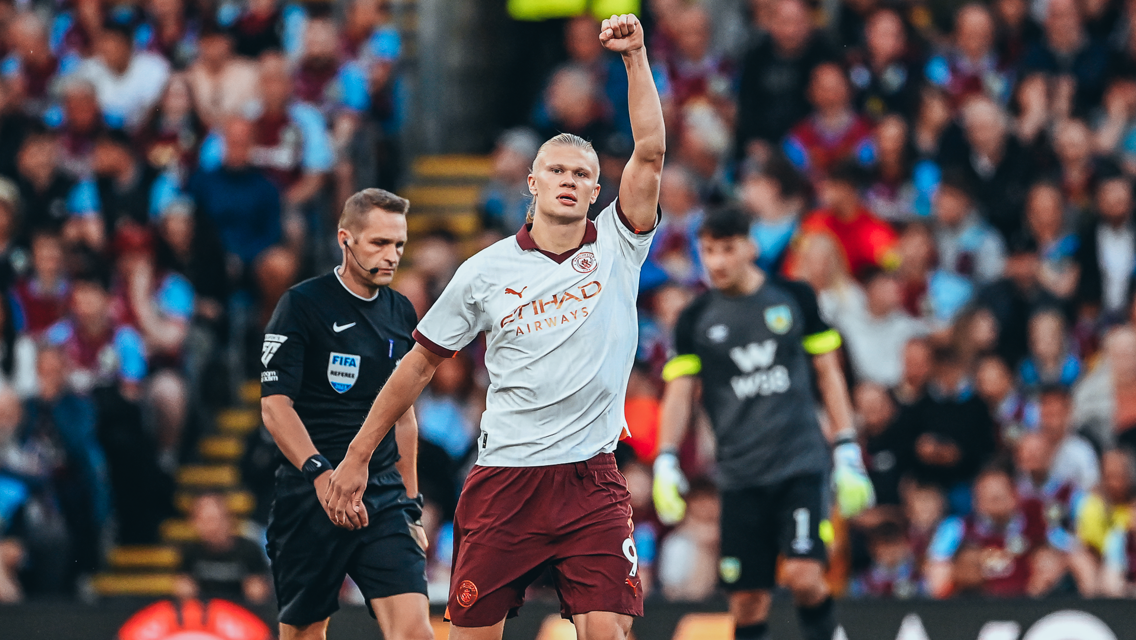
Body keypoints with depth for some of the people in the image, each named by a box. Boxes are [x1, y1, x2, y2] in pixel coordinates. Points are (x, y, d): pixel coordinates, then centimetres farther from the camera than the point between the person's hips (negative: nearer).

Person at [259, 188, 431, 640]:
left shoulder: (401, 313, 13)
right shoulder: (302, 305, -5)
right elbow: (275, 406, -11)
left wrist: (410, 504, 20)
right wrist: (319, 472, -26)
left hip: (385, 497, 4)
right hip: (311, 500, -4)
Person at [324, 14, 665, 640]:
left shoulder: (617, 249, 5)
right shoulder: (484, 271, 5)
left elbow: (650, 151, -6)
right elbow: (420, 363, 12)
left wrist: (635, 56, -14)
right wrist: (356, 458, 12)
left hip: (591, 482, 0)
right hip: (503, 476, 0)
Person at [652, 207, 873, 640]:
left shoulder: (794, 297, 4)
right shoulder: (695, 319, 5)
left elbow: (828, 372, 9)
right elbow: (679, 393, 4)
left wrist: (847, 452, 3)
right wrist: (665, 462, -10)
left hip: (801, 462, -1)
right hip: (740, 474, 2)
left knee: (803, 576, -19)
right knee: (747, 601, 0)